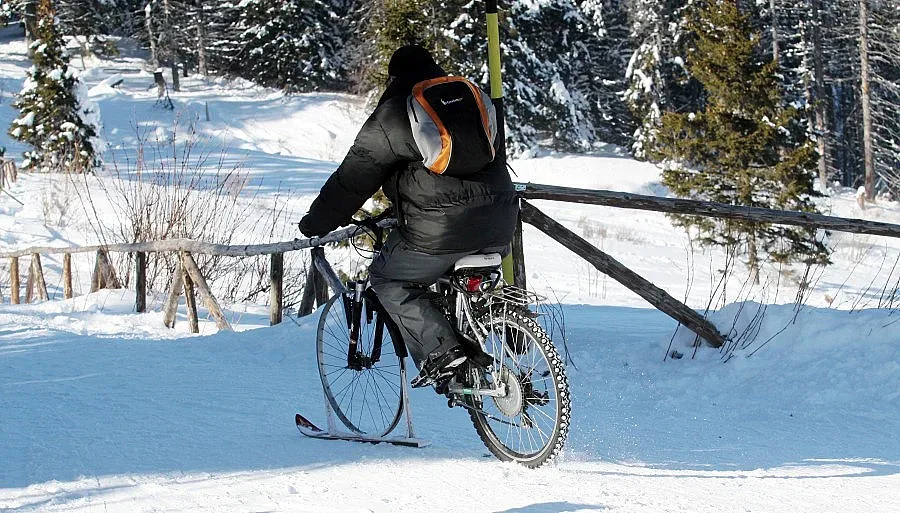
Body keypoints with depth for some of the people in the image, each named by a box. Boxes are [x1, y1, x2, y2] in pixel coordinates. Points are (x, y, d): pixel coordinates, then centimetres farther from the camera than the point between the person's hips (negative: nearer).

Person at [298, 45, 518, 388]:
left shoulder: (391, 116, -1)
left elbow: (354, 177, 2)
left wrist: (317, 223, 15)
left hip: (440, 232, -6)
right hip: (498, 229, 6)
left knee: (387, 281, 14)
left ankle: (440, 351, -1)